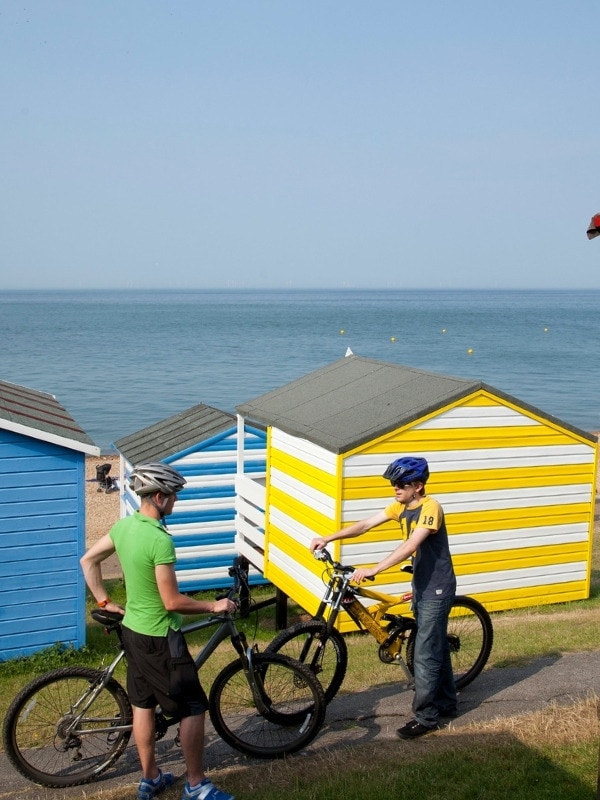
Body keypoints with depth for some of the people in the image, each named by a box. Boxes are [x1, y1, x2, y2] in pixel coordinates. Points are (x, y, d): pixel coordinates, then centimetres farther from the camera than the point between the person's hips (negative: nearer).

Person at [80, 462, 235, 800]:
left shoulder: (123, 526, -1)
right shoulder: (160, 539, -27)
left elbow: (88, 561, 10)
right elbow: (173, 602, -25)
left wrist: (105, 601, 15)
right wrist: (214, 606, -13)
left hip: (133, 630, 9)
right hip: (160, 636, -9)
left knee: (143, 705, 18)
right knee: (193, 708, 3)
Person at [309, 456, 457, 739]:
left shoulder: (430, 508, -23)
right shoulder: (401, 506, 3)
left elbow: (409, 547, -34)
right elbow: (365, 524, -1)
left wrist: (373, 570, -41)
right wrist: (327, 539, -10)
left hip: (437, 588, -9)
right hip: (422, 585, 9)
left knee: (425, 654, -5)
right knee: (436, 646, 19)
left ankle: (425, 717, 5)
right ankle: (447, 703, 32)